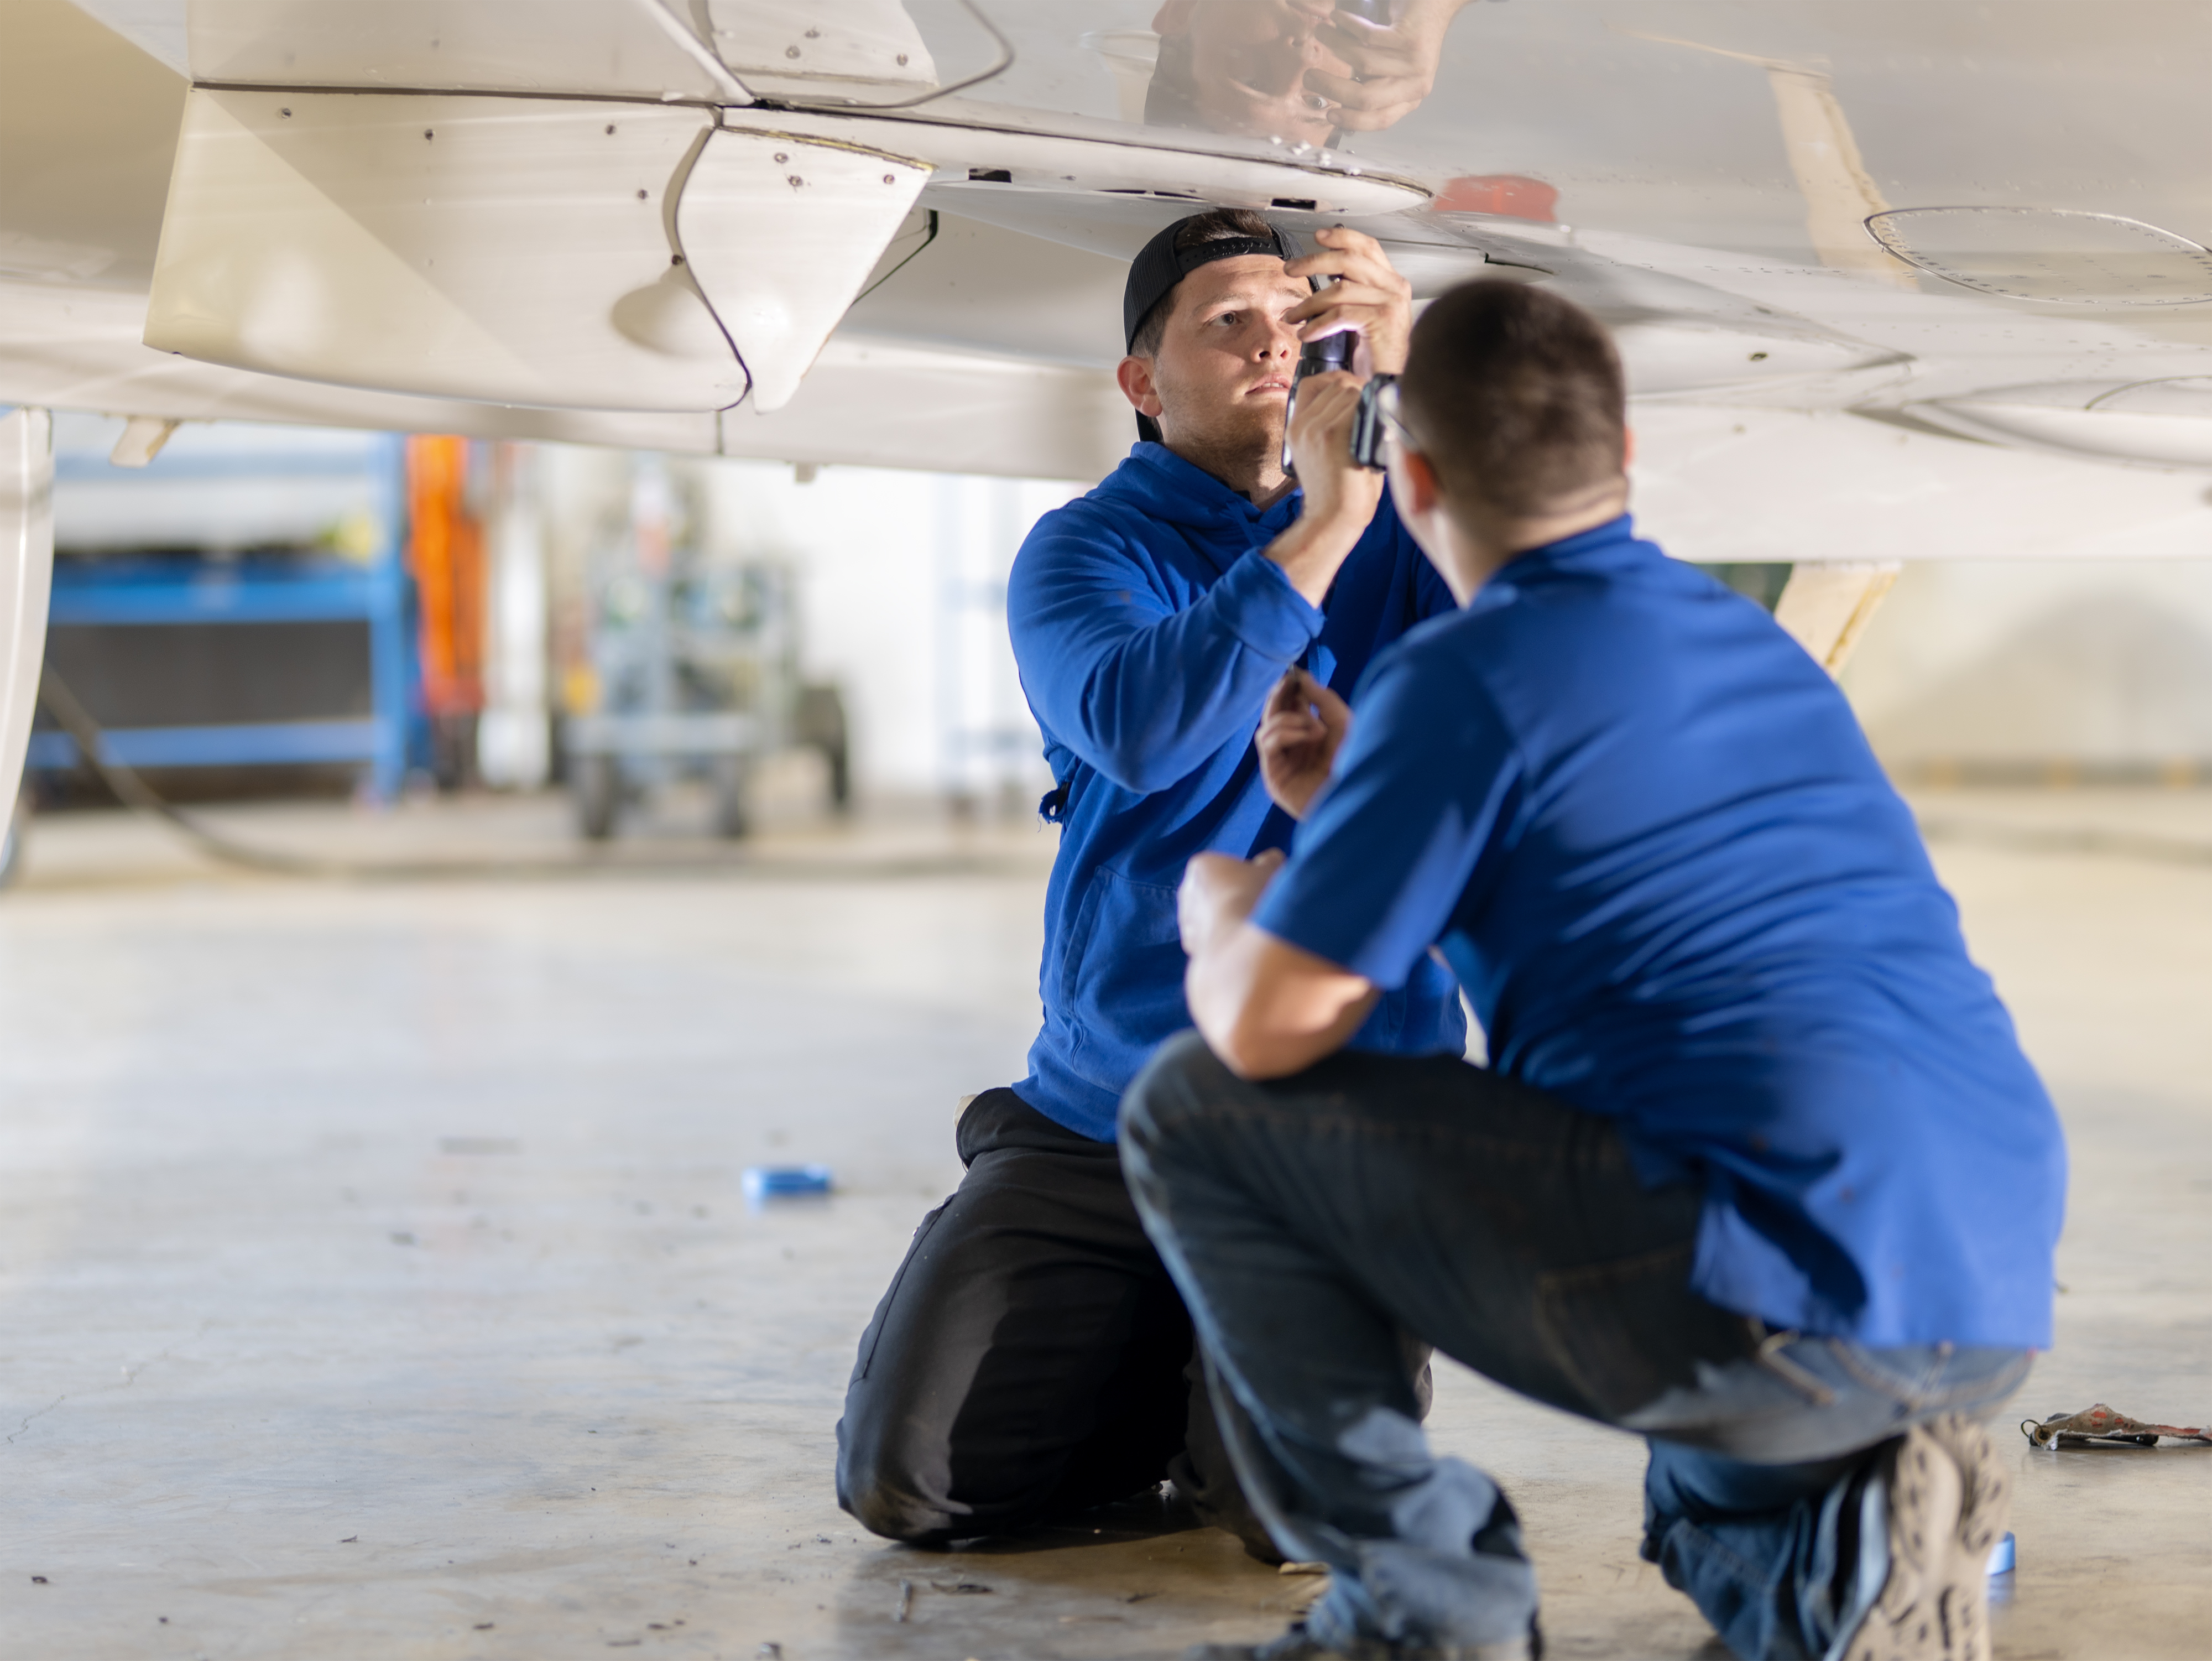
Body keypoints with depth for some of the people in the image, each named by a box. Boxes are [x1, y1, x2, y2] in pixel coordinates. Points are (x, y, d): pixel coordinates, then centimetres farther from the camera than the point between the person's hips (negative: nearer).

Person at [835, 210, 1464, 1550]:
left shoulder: (1402, 533, 6)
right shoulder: (1087, 548, 1)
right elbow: (1136, 728, -21)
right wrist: (1322, 523, -28)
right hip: (1104, 1124, 1)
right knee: (904, 1477, -10)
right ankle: (1166, 1379, 18)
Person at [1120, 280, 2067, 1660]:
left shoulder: (1460, 677, -4)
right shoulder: (1748, 639, 21)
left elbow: (1267, 1023, -6)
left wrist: (1220, 908, 16)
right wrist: (1360, 805, 36)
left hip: (1781, 1315, -8)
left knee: (1195, 1114, 3)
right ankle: (1832, 1541, 10)